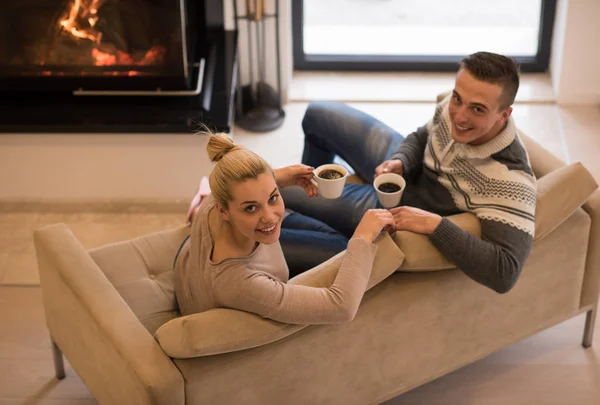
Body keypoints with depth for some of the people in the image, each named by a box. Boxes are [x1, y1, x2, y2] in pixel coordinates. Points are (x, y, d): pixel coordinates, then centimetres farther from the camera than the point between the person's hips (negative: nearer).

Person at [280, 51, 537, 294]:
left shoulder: (510, 181, -42)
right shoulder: (455, 107, -23)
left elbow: (504, 273, -48)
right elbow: (421, 138, -1)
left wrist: (433, 224, -47)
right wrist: (399, 163, -23)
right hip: (403, 170, 5)